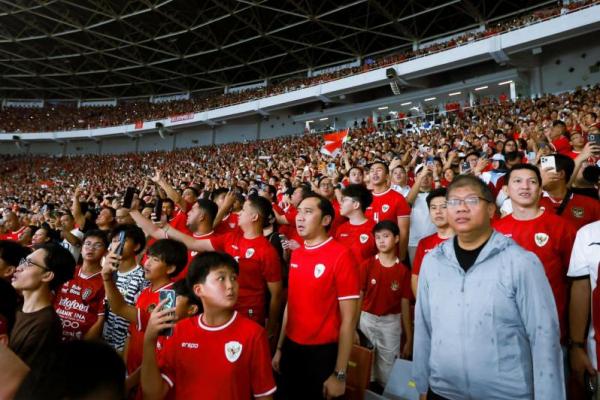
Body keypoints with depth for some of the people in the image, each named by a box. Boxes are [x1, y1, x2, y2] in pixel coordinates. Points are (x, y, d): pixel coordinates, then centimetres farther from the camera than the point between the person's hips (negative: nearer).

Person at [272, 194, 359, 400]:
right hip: (292, 348, 6)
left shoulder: (341, 255, -17)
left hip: (322, 352, -6)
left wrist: (339, 373, -14)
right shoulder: (295, 255, 4)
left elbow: (348, 319, -16)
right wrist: (280, 347, 14)